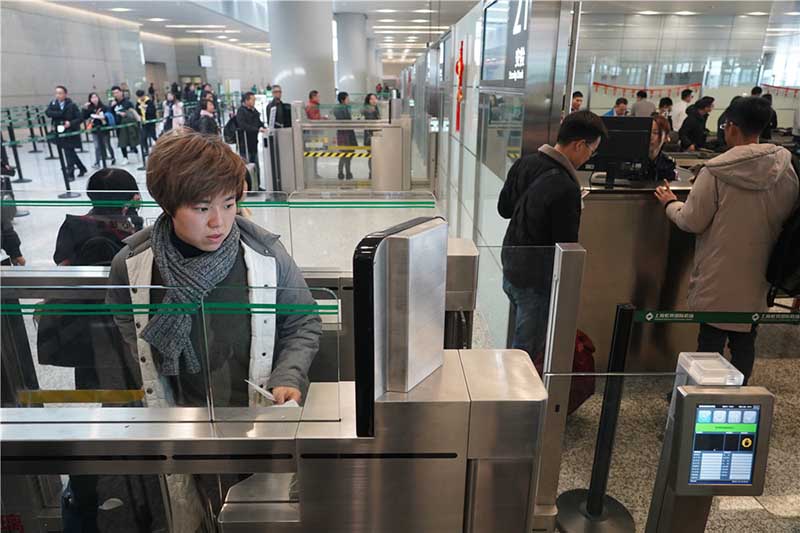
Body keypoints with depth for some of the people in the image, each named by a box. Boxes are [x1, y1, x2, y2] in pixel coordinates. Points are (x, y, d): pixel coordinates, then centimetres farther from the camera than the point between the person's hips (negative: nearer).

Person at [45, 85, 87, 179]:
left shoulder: (71, 105, -7)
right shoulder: (53, 103, 5)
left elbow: (80, 118, -10)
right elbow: (47, 112, -9)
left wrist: (71, 123, -23)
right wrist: (60, 113, -19)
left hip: (71, 132, -5)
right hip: (60, 132, 5)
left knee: (68, 152, -8)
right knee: (70, 152, 14)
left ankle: (70, 174, -2)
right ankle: (82, 168, 30)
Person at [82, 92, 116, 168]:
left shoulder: (104, 107, -6)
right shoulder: (90, 109, 1)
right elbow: (84, 117, -2)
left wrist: (104, 118, -26)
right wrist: (85, 109, -11)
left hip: (104, 129, -2)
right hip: (95, 130, 2)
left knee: (107, 145, 12)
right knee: (97, 147, 2)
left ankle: (113, 158, 34)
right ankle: (97, 163, 4)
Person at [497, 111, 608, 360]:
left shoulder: (524, 163, 0)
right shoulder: (566, 189, -25)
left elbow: (503, 208, 12)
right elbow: (566, 245, -19)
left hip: (510, 267, 9)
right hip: (537, 280, -8)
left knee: (521, 339, 24)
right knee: (527, 351, 6)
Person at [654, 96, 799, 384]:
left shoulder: (715, 172, -18)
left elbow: (692, 222, -12)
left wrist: (670, 202, 5)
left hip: (718, 278, -4)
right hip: (757, 276, 4)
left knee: (711, 339, 8)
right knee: (745, 341, 17)